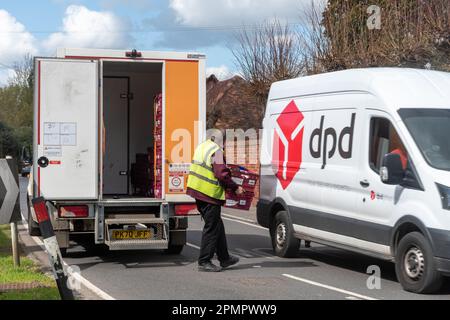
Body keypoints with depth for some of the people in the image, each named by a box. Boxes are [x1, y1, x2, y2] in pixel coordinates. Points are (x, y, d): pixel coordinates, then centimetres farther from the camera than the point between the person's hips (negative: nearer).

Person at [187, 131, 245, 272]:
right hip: (210, 194, -10)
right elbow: (222, 174, -21)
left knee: (217, 225, 18)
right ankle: (204, 262, 3)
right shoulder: (216, 151, -17)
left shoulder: (202, 146, 13)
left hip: (198, 191, 10)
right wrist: (235, 188, -8)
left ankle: (224, 258, 27)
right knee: (211, 228, 0)